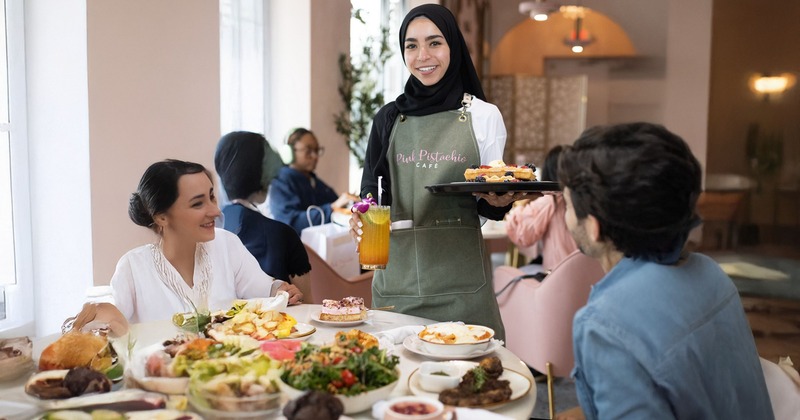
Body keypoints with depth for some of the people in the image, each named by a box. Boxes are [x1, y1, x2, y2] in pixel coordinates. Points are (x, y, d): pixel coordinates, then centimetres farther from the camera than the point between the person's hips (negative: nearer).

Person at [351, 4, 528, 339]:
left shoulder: (484, 115, 4)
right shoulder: (389, 118, 9)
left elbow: (492, 202, 9)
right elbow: (370, 190, 7)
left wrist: (499, 202, -13)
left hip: (460, 274, -1)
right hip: (399, 272, 2)